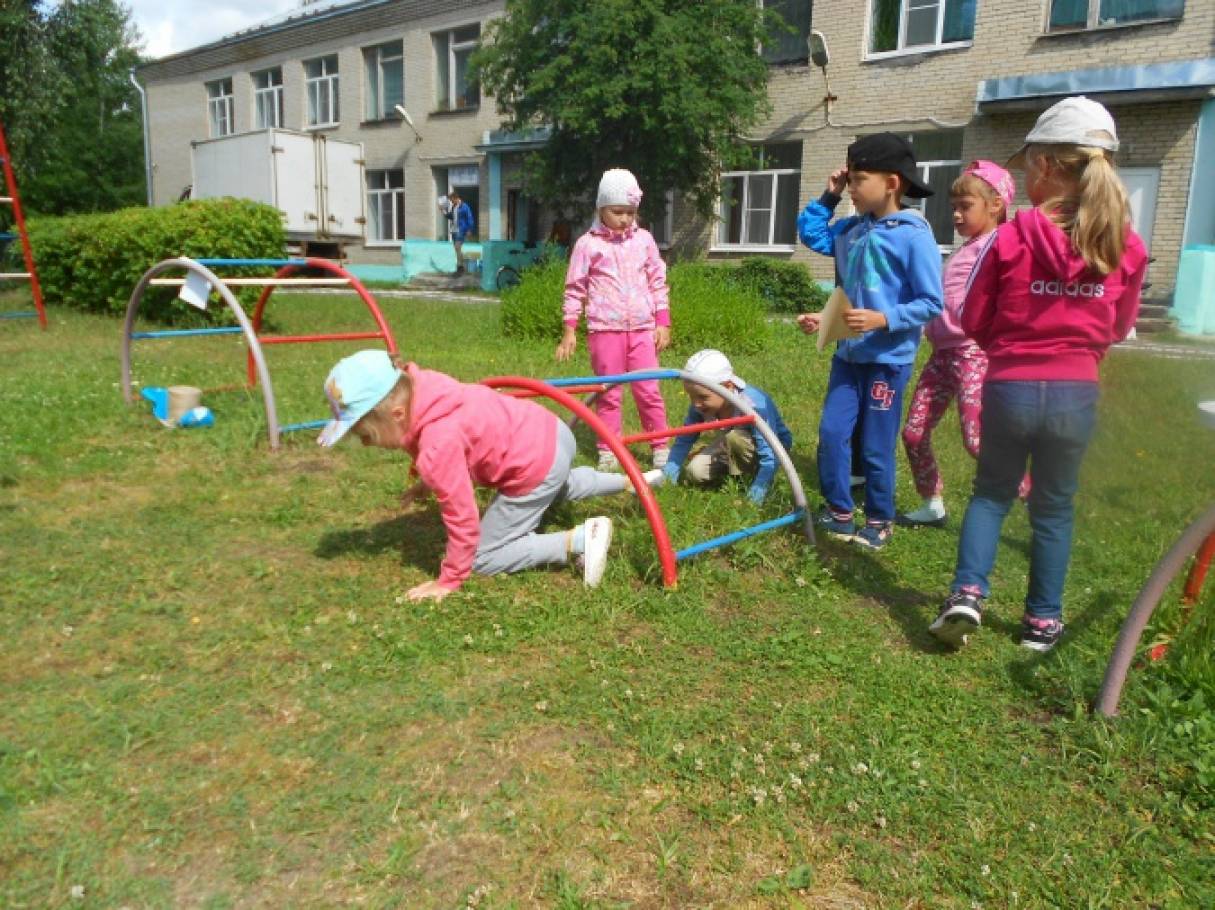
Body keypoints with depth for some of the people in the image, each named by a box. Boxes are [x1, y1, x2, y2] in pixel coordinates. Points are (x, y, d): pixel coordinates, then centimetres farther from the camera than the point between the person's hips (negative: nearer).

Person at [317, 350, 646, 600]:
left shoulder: (437, 447, -32)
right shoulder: (419, 389, -10)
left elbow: (461, 518, -23)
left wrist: (449, 581, -10)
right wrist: (427, 483, 12)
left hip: (537, 466, -8)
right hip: (547, 430, 8)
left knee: (483, 560, 2)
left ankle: (578, 541, -8)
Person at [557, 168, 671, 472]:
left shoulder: (644, 240, 7)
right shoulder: (588, 244, -1)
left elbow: (658, 283, 11)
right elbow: (575, 288, 1)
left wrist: (663, 323, 5)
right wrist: (569, 331, -3)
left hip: (642, 328, 2)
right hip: (605, 329, -1)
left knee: (648, 390, 2)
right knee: (608, 393, 6)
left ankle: (661, 447, 14)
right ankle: (608, 451, 16)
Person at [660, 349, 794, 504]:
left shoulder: (754, 406, -38)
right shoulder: (700, 407, -22)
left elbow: (769, 455, -40)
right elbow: (684, 439, -11)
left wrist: (758, 489, -45)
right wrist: (670, 470, -20)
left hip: (773, 445, -5)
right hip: (733, 447, 5)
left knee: (735, 437, -36)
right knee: (696, 471, -15)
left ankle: (753, 474, -11)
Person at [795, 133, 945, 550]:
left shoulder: (913, 234, -14)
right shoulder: (851, 229, 5)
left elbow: (930, 303, -15)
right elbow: (810, 232, 22)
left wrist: (883, 319, -26)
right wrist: (829, 197, 11)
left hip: (888, 359, -6)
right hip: (848, 354, 6)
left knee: (876, 448, 4)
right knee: (831, 432, 3)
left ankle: (880, 521, 23)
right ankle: (838, 512, 20)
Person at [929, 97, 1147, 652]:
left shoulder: (1010, 238, -11)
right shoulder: (1127, 248, -4)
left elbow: (973, 323, -1)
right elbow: (1118, 329, 10)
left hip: (1009, 388, -1)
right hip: (1076, 394, 2)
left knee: (991, 493, 19)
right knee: (1053, 508, 17)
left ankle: (968, 593, 5)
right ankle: (1042, 620, 25)